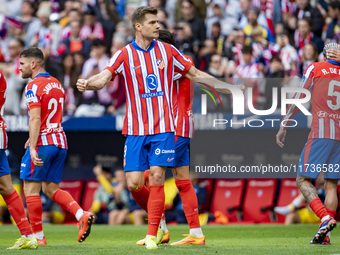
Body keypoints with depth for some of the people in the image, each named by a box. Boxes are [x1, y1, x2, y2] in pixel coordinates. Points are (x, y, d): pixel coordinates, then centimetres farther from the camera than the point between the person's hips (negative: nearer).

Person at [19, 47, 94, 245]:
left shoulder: (34, 87, -10)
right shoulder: (57, 84, 16)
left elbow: (35, 119, -19)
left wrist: (33, 147, -24)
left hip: (43, 143, -8)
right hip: (60, 142, 8)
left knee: (31, 189, -1)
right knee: (51, 188, 12)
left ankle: (38, 237, -1)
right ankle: (82, 215, -8)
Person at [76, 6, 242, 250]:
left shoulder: (167, 51, 4)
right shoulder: (124, 55, -1)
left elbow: (195, 74, 13)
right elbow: (103, 78, -14)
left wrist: (229, 89, 13)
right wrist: (87, 83, -37)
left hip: (163, 129, 0)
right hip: (135, 130, 0)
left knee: (157, 178, -9)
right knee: (134, 183, -4)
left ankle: (152, 234, -3)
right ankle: (158, 217, 23)